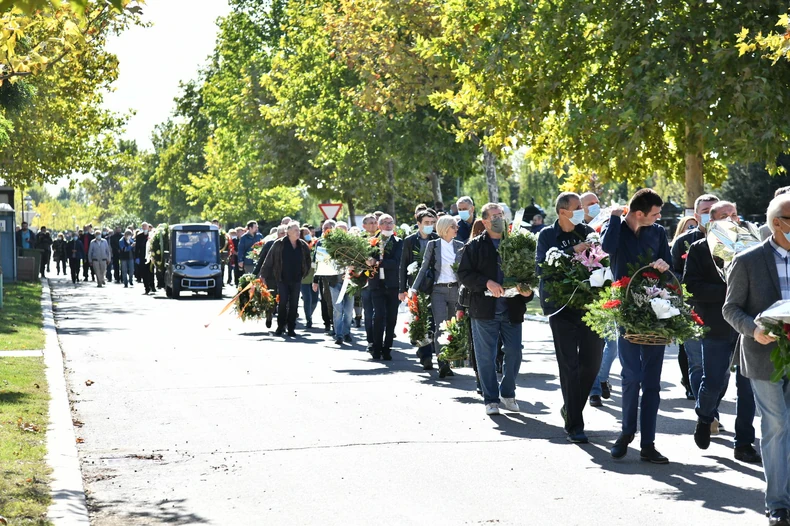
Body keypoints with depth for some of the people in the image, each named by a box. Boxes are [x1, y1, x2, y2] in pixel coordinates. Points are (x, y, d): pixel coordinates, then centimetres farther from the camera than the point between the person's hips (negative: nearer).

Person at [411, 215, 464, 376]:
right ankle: (442, 364, -18)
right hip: (438, 290, -3)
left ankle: (447, 363, 18)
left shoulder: (460, 246, 9)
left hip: (455, 290, 3)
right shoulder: (432, 245, 2)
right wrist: (414, 288, -4)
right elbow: (424, 268, 4)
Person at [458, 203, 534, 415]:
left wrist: (528, 290, -6)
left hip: (512, 309, 2)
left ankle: (507, 393, 23)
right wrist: (487, 283, -17)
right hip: (485, 310, -2)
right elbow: (464, 273, -3)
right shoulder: (475, 246, 3)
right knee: (486, 357, 2)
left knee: (514, 354, 4)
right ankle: (491, 399, 12)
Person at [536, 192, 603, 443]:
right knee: (569, 366, -3)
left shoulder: (588, 232, 9)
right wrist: (572, 251, -20)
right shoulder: (547, 235, -1)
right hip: (562, 307, -4)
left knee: (592, 362, 7)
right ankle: (574, 425, 2)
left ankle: (571, 408, 30)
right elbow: (542, 267, -13)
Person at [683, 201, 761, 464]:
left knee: (748, 386, 1)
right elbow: (691, 288, -8)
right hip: (717, 327, -2)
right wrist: (726, 291, -17)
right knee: (714, 383, 2)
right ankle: (705, 417, 34)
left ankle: (744, 443, 10)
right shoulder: (700, 249, 2)